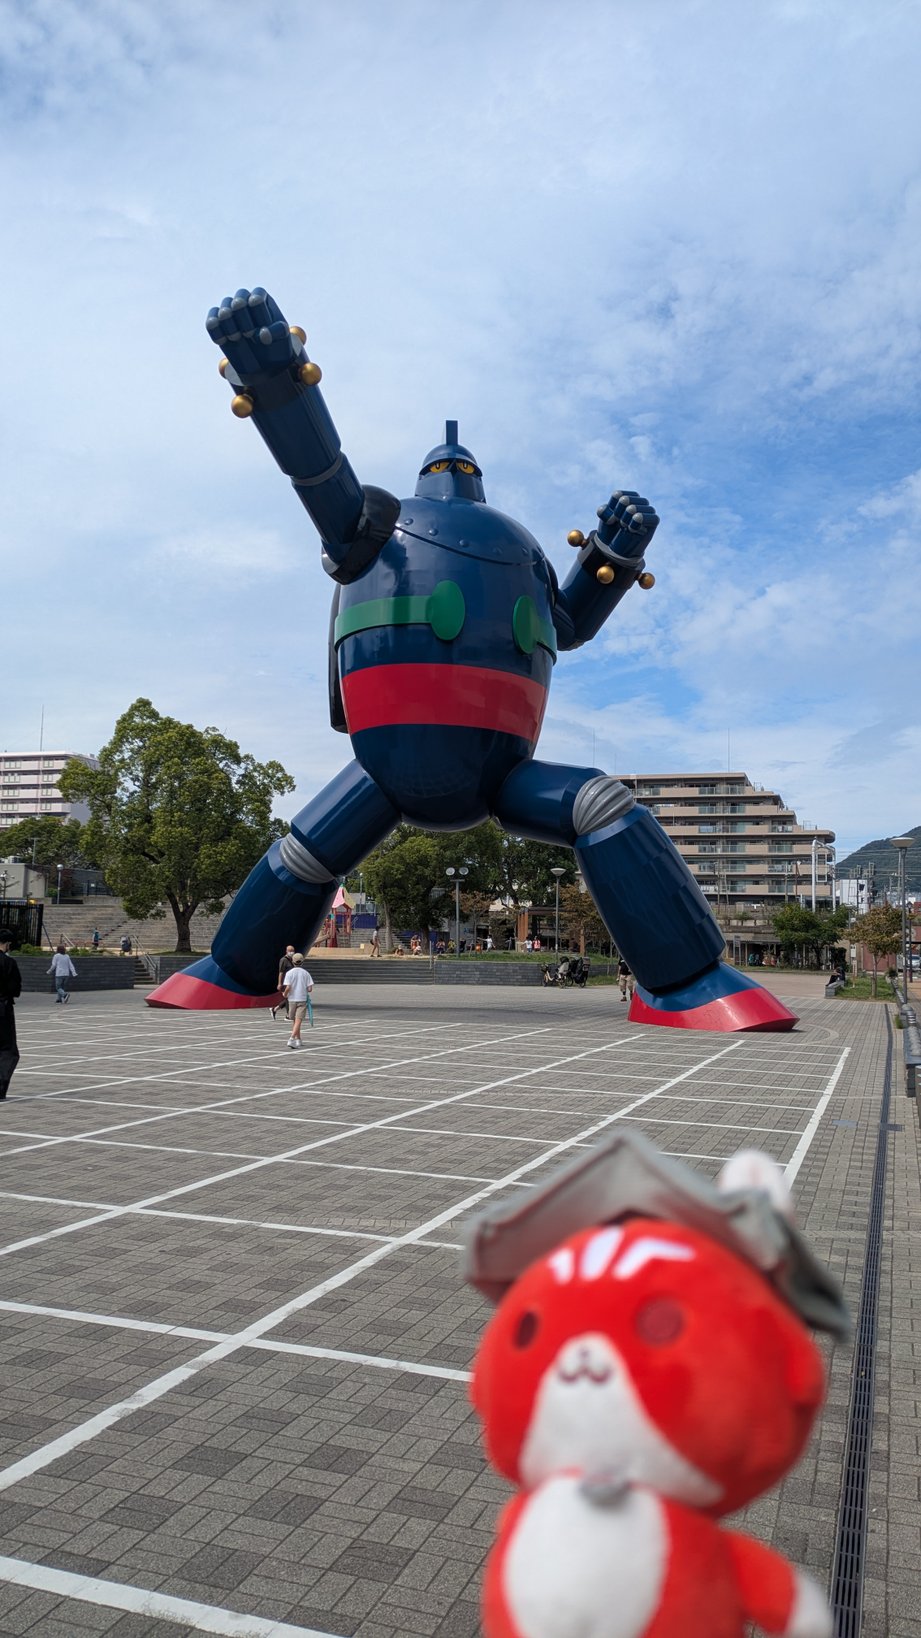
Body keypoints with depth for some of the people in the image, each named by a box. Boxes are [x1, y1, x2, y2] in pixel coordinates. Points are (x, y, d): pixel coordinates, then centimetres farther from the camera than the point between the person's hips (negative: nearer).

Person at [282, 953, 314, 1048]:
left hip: (292, 999, 1)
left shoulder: (289, 973, -4)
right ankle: (292, 1039, -25)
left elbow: (288, 987, -14)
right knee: (298, 1021, -7)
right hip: (302, 999, -1)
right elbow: (309, 988, -4)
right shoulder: (306, 973, -1)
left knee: (294, 1021, 16)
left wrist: (285, 994, 6)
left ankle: (298, 1040, 25)